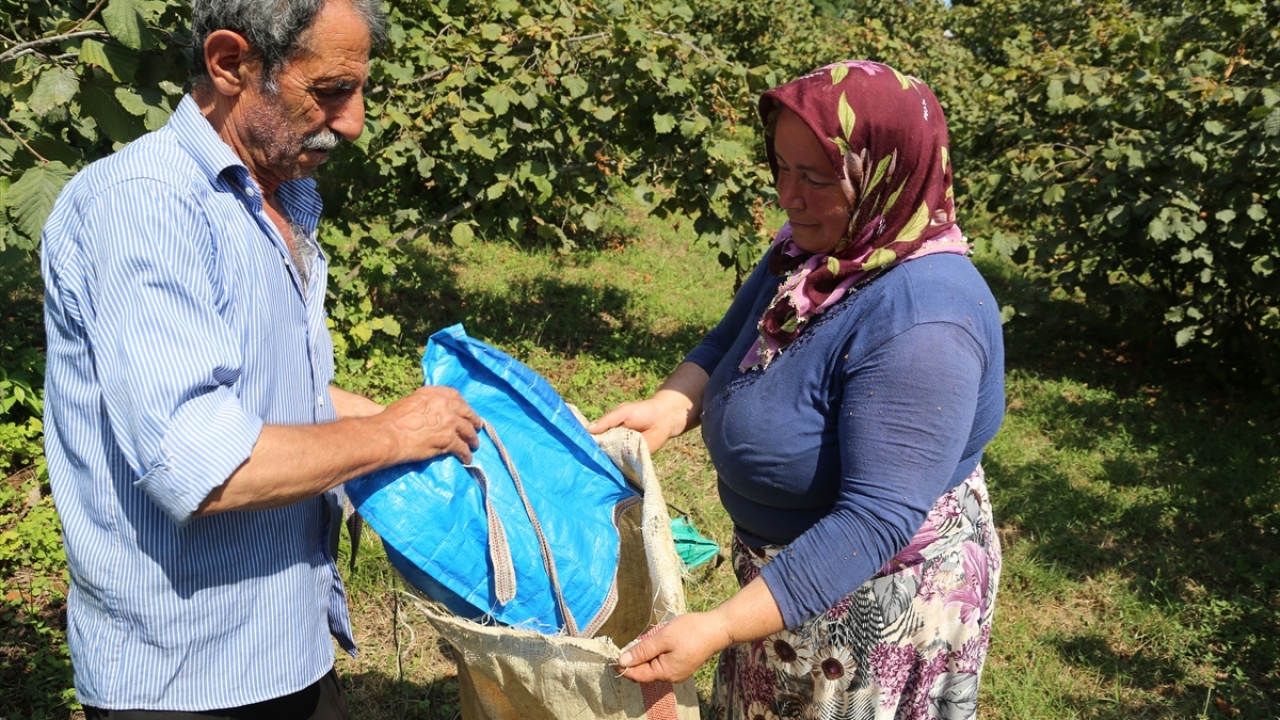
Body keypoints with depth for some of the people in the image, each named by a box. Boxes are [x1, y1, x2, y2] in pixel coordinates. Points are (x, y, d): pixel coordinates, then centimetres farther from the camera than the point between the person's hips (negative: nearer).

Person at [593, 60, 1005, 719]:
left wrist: (718, 629, -38)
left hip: (877, 599, -8)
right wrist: (667, 410, -17)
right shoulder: (812, 247, -7)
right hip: (784, 564, 8)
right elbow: (729, 345, 4)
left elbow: (874, 522, -36)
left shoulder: (921, 326, -34)